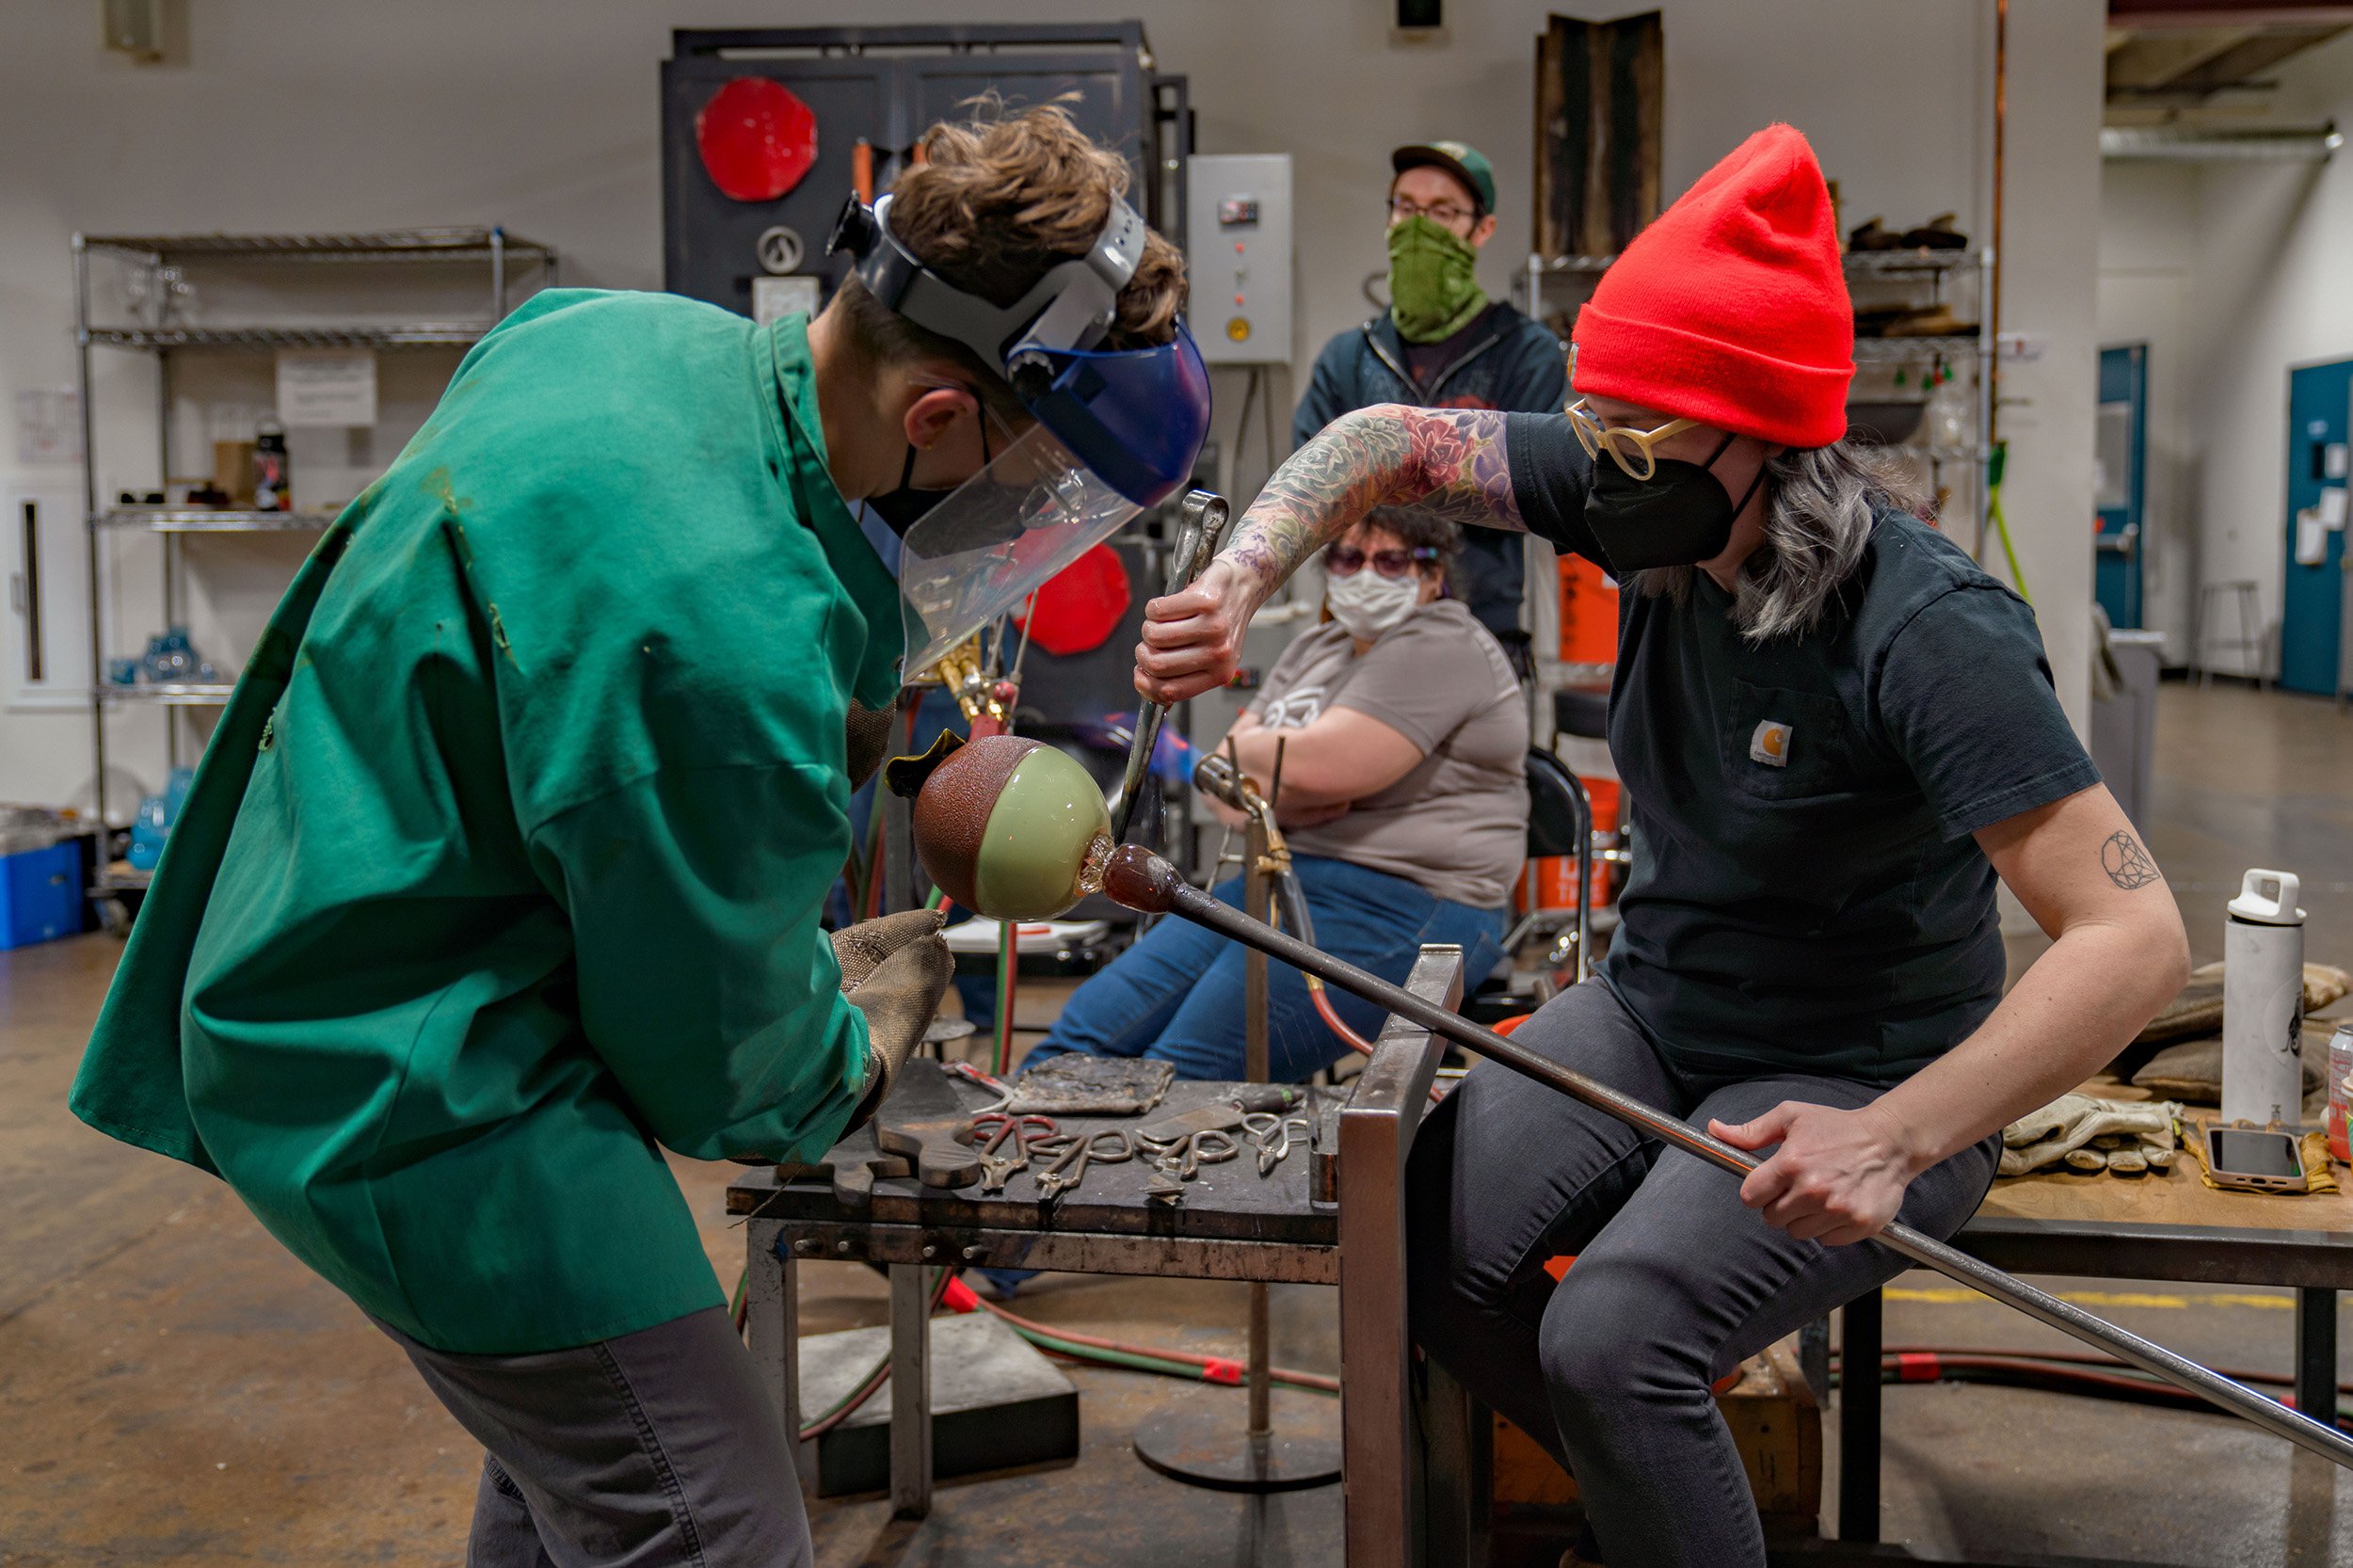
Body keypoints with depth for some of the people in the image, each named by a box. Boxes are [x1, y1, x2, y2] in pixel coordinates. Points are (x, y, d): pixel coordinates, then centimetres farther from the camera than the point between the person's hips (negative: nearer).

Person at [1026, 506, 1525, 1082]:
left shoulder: (1442, 648, -7)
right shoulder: (1315, 650, 20)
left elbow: (1315, 765, -20)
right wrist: (1279, 799, -11)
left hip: (1402, 909, -9)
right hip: (1284, 883, 9)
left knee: (1182, 1074, -19)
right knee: (1089, 1030, -2)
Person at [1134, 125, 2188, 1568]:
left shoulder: (1929, 630, -28)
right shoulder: (1657, 509, -9)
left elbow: (2136, 936, -32)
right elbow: (1390, 441, 1)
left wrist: (1894, 1138, -42)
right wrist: (1233, 590, -16)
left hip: (1864, 1080, -6)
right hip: (1654, 1007, 7)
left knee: (1610, 1335, -28)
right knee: (1430, 1247, -12)